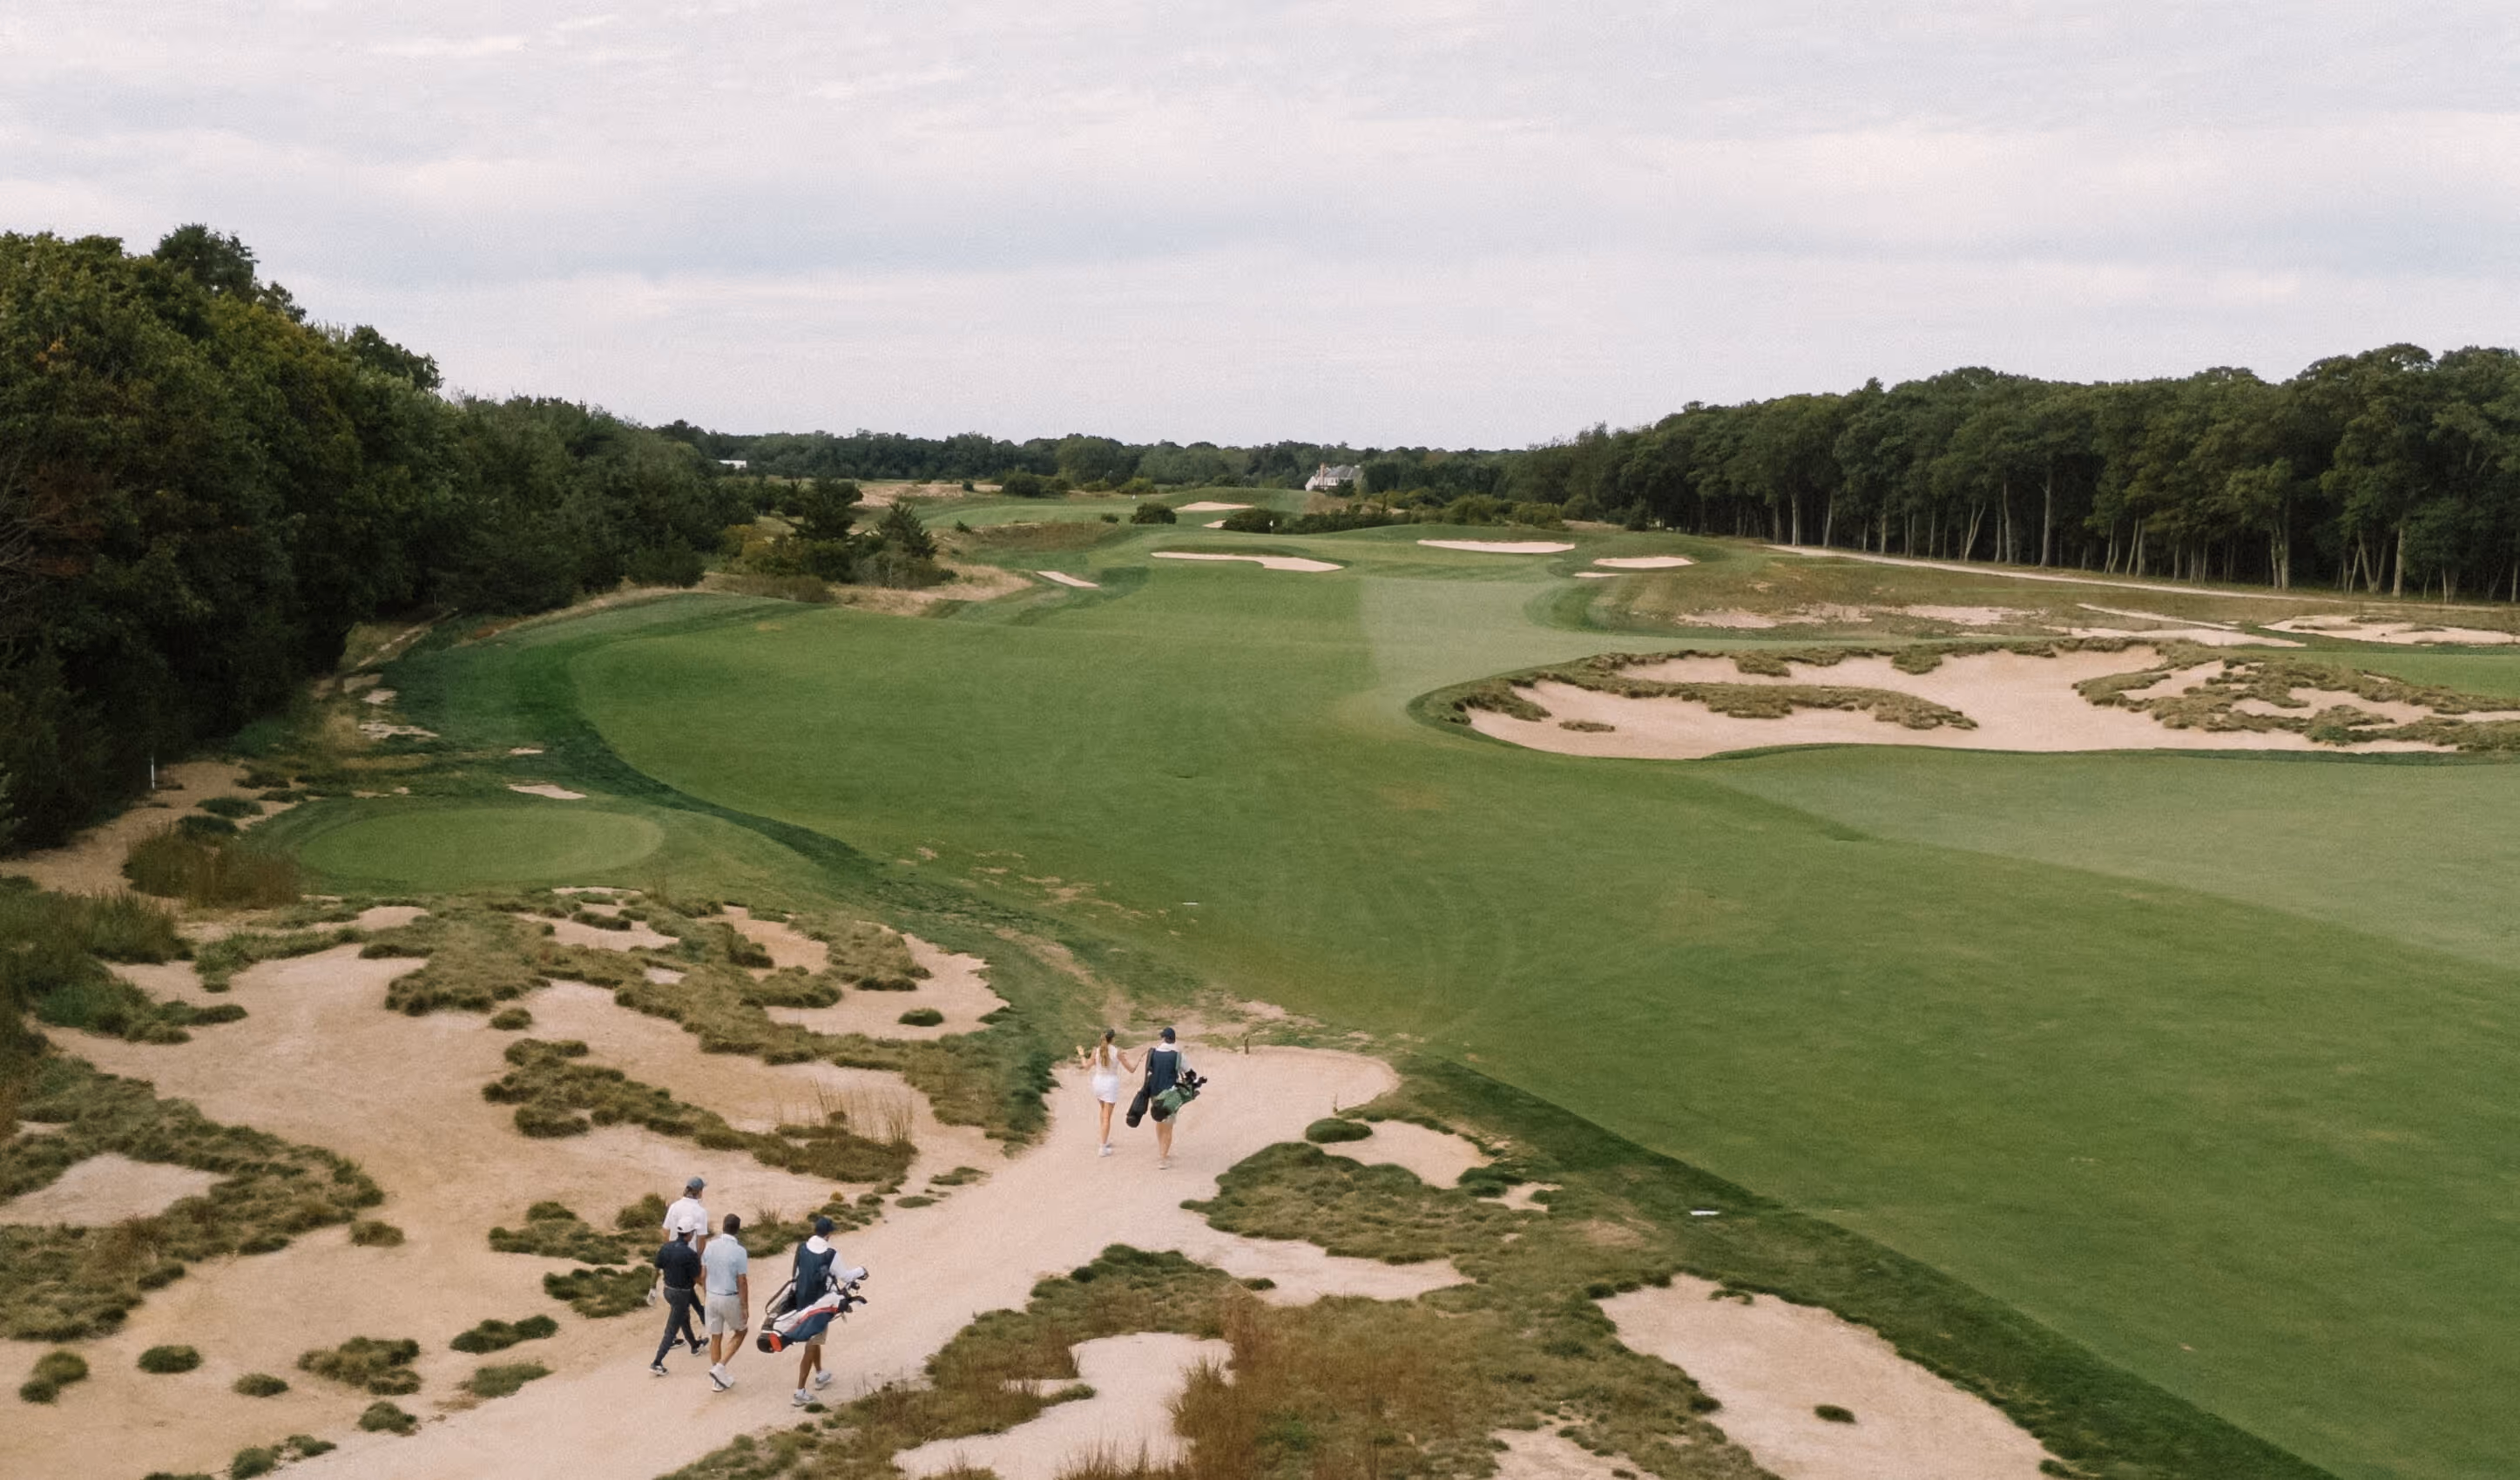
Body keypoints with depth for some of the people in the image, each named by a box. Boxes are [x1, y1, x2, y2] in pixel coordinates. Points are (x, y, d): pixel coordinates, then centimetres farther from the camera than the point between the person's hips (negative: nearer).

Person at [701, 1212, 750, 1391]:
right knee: (740, 1332, 18)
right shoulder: (739, 1251, -19)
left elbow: (703, 1274, 5)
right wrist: (745, 1307, -8)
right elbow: (742, 1282, -16)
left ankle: (719, 1379, 22)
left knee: (716, 1337, 14)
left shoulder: (710, 1246, -3)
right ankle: (720, 1367, 4)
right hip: (730, 1299, -5)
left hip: (712, 1297, 5)